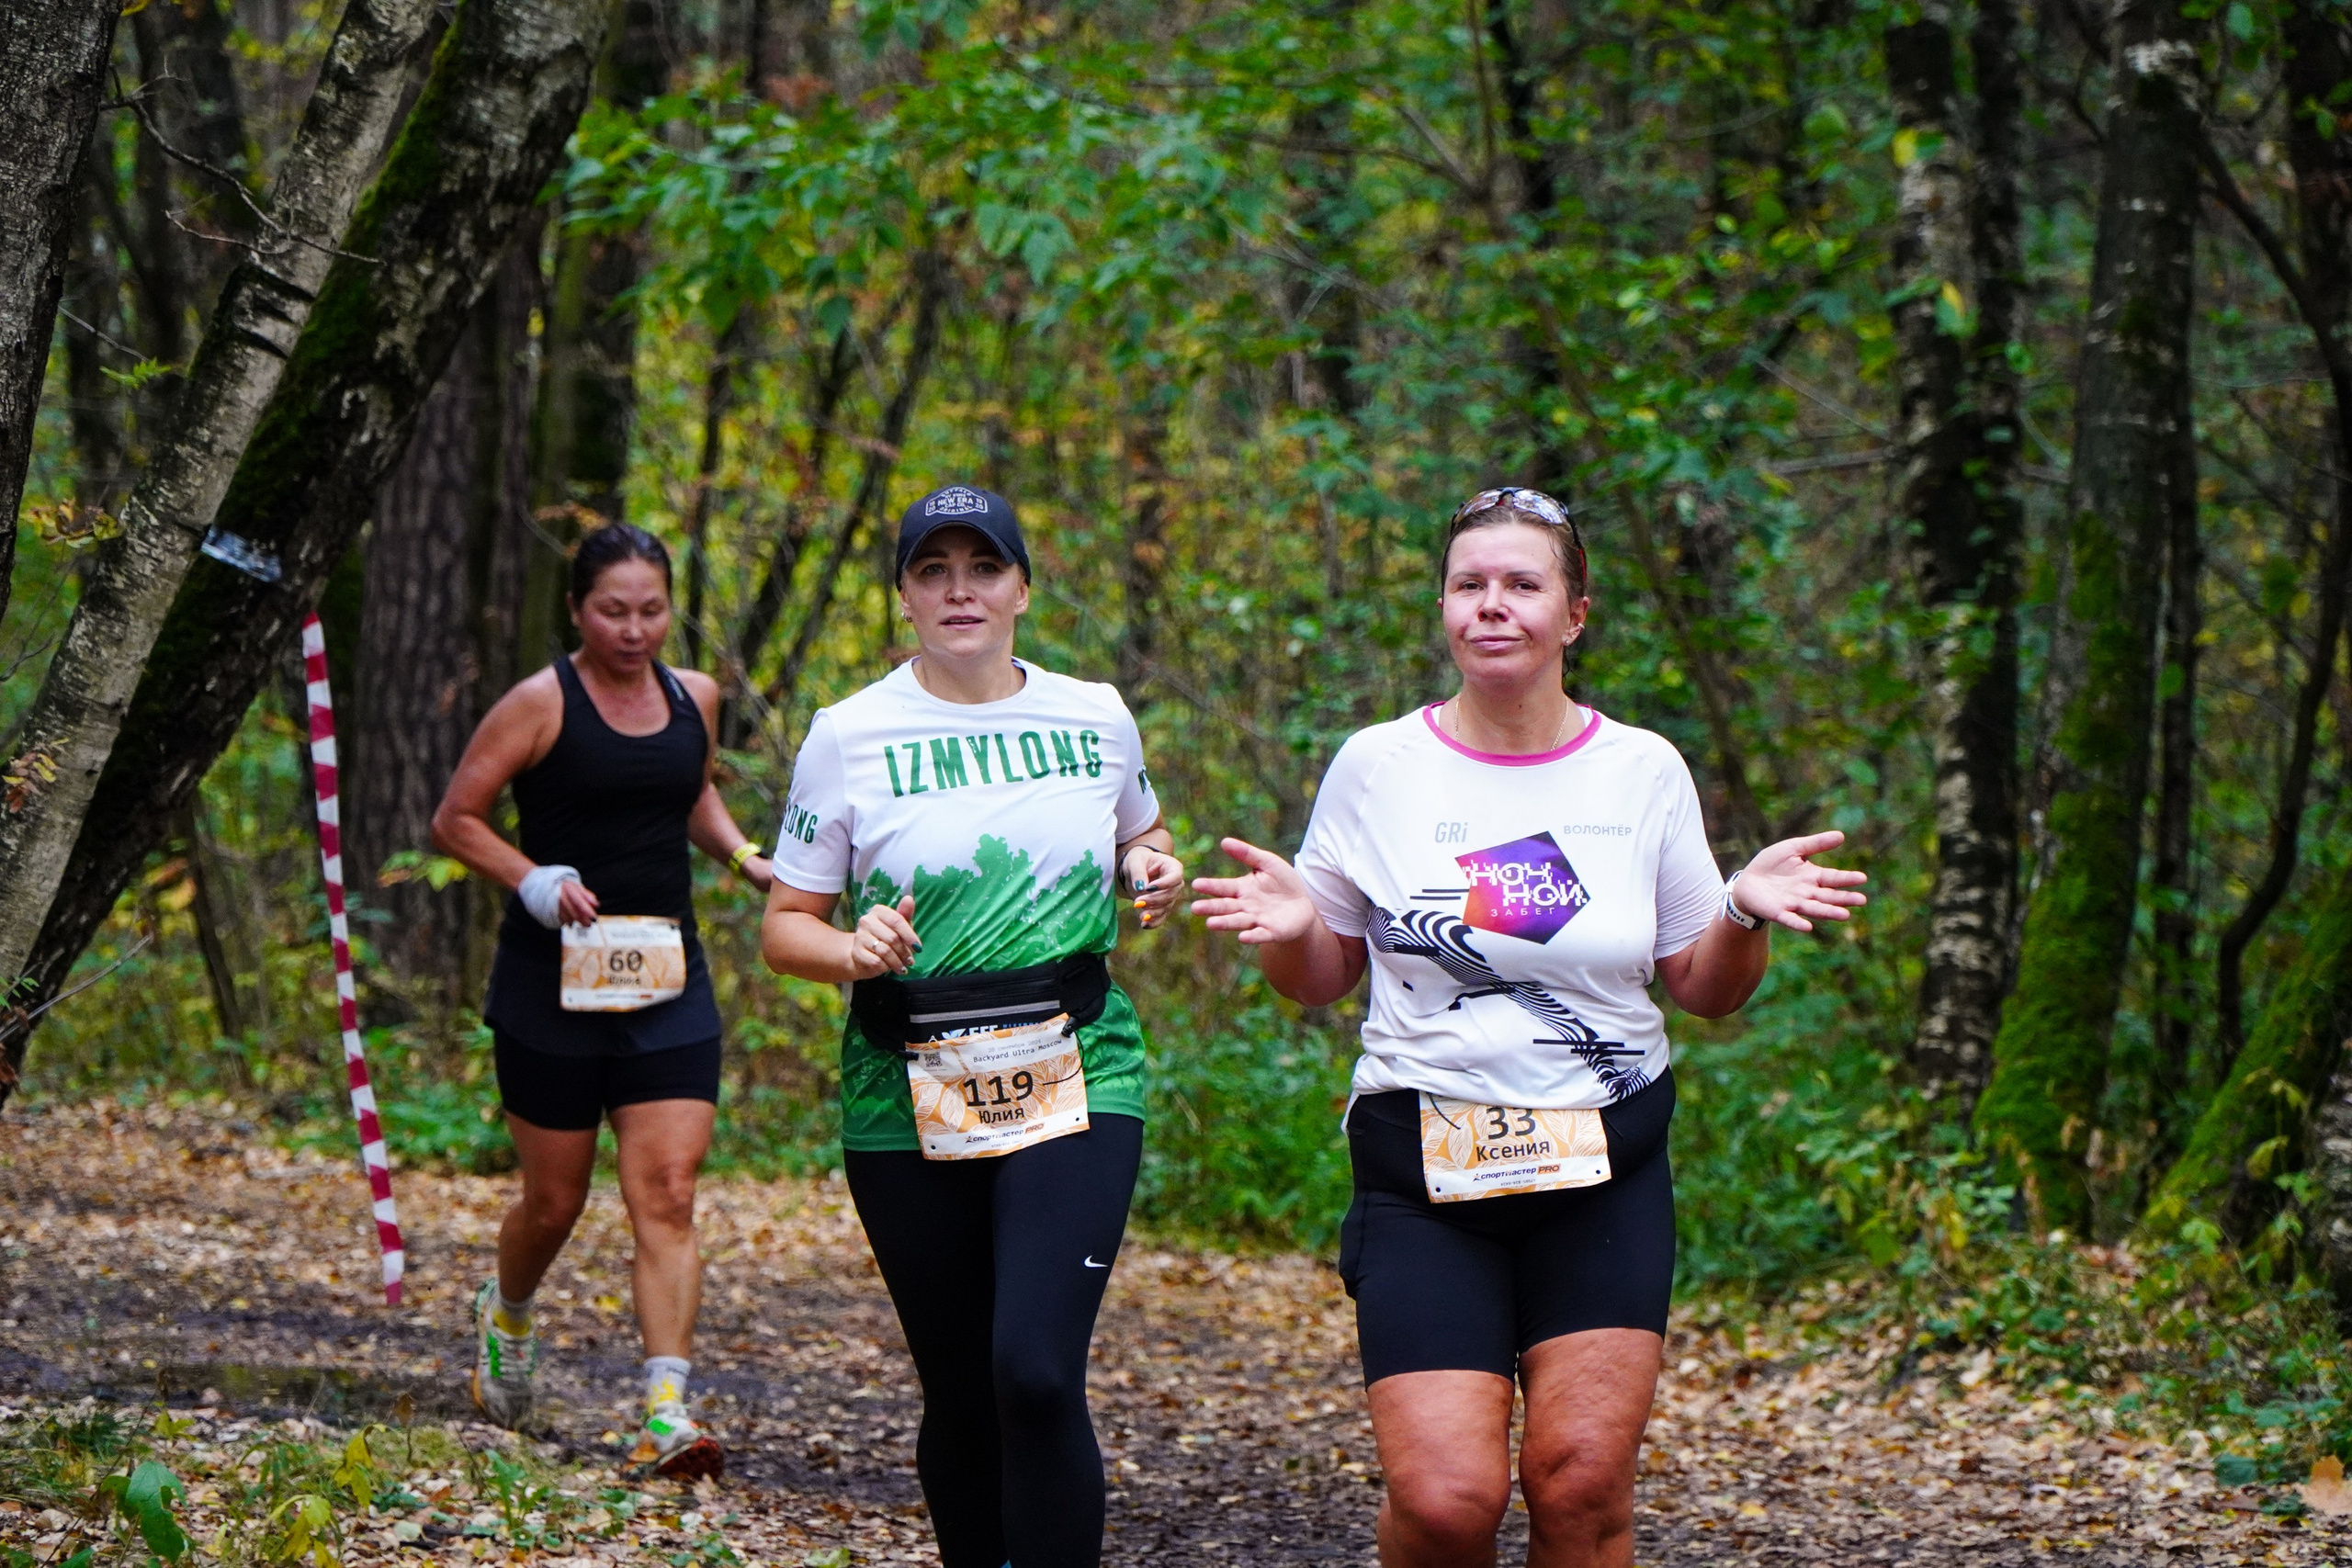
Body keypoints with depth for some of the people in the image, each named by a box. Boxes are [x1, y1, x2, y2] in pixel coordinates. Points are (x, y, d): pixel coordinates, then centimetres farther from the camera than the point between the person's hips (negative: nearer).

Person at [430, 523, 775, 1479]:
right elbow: (455, 820, -4)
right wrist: (534, 882, -18)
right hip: (553, 978, -3)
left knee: (667, 1196, -9)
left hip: (667, 979, 3)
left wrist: (742, 855, 9)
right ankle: (506, 1315, 42)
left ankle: (668, 1413, -15)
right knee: (555, 1198, 8)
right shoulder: (542, 705, -7)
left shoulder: (694, 699, 8)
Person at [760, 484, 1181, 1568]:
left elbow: (1136, 836, 26)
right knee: (959, 1397, 6)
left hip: (1075, 1081, 0)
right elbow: (785, 925, 4)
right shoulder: (847, 736, 0)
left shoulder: (1096, 718, 6)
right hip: (909, 1101, 0)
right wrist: (852, 950, -17)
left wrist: (1157, 872, 2)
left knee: (1036, 1370, -19)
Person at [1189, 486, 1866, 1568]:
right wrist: (1287, 926, -12)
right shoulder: (1377, 767, 2)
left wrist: (1747, 913, -9)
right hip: (1424, 1161, -1)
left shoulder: (1643, 771, 4)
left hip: (1605, 1169, 1)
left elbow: (1705, 991, 11)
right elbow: (1319, 981, 9)